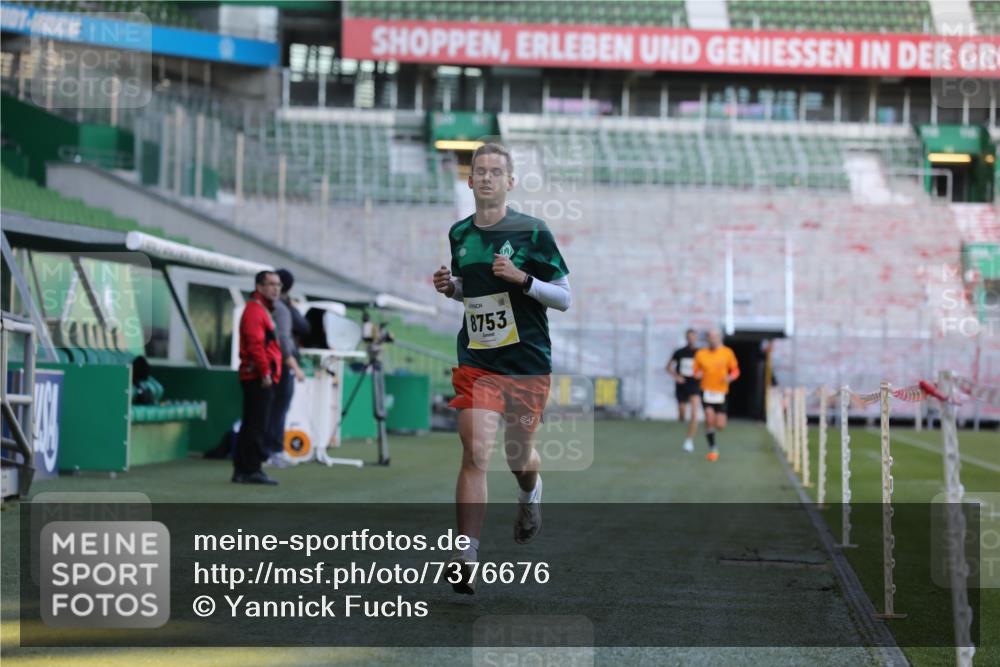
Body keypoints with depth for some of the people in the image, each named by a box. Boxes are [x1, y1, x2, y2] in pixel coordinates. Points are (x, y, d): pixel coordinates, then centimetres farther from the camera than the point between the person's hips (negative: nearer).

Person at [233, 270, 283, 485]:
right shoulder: (254, 310, -12)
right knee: (257, 426, -10)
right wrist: (265, 372, -23)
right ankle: (252, 470, -9)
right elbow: (255, 344, -21)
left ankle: (241, 470, 17)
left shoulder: (264, 309, 22)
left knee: (250, 425, 13)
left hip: (259, 378, 11)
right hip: (259, 378, -11)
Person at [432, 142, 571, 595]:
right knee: (475, 454, -14)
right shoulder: (459, 234, 6)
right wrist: (450, 287, 1)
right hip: (476, 362, 2)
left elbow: (564, 298, -4)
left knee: (518, 457, 13)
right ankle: (466, 557, -15)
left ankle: (530, 492, 51)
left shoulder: (532, 232, -7)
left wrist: (523, 279, -20)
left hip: (529, 363, -1)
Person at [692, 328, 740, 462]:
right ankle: (712, 448, -3)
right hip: (707, 390, 0)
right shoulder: (700, 354, 2)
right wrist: (698, 374, -13)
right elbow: (696, 371, 11)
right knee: (709, 418, -17)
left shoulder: (727, 353, 1)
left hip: (721, 392, 0)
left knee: (720, 425, -3)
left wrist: (730, 377, -13)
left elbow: (735, 370, 8)